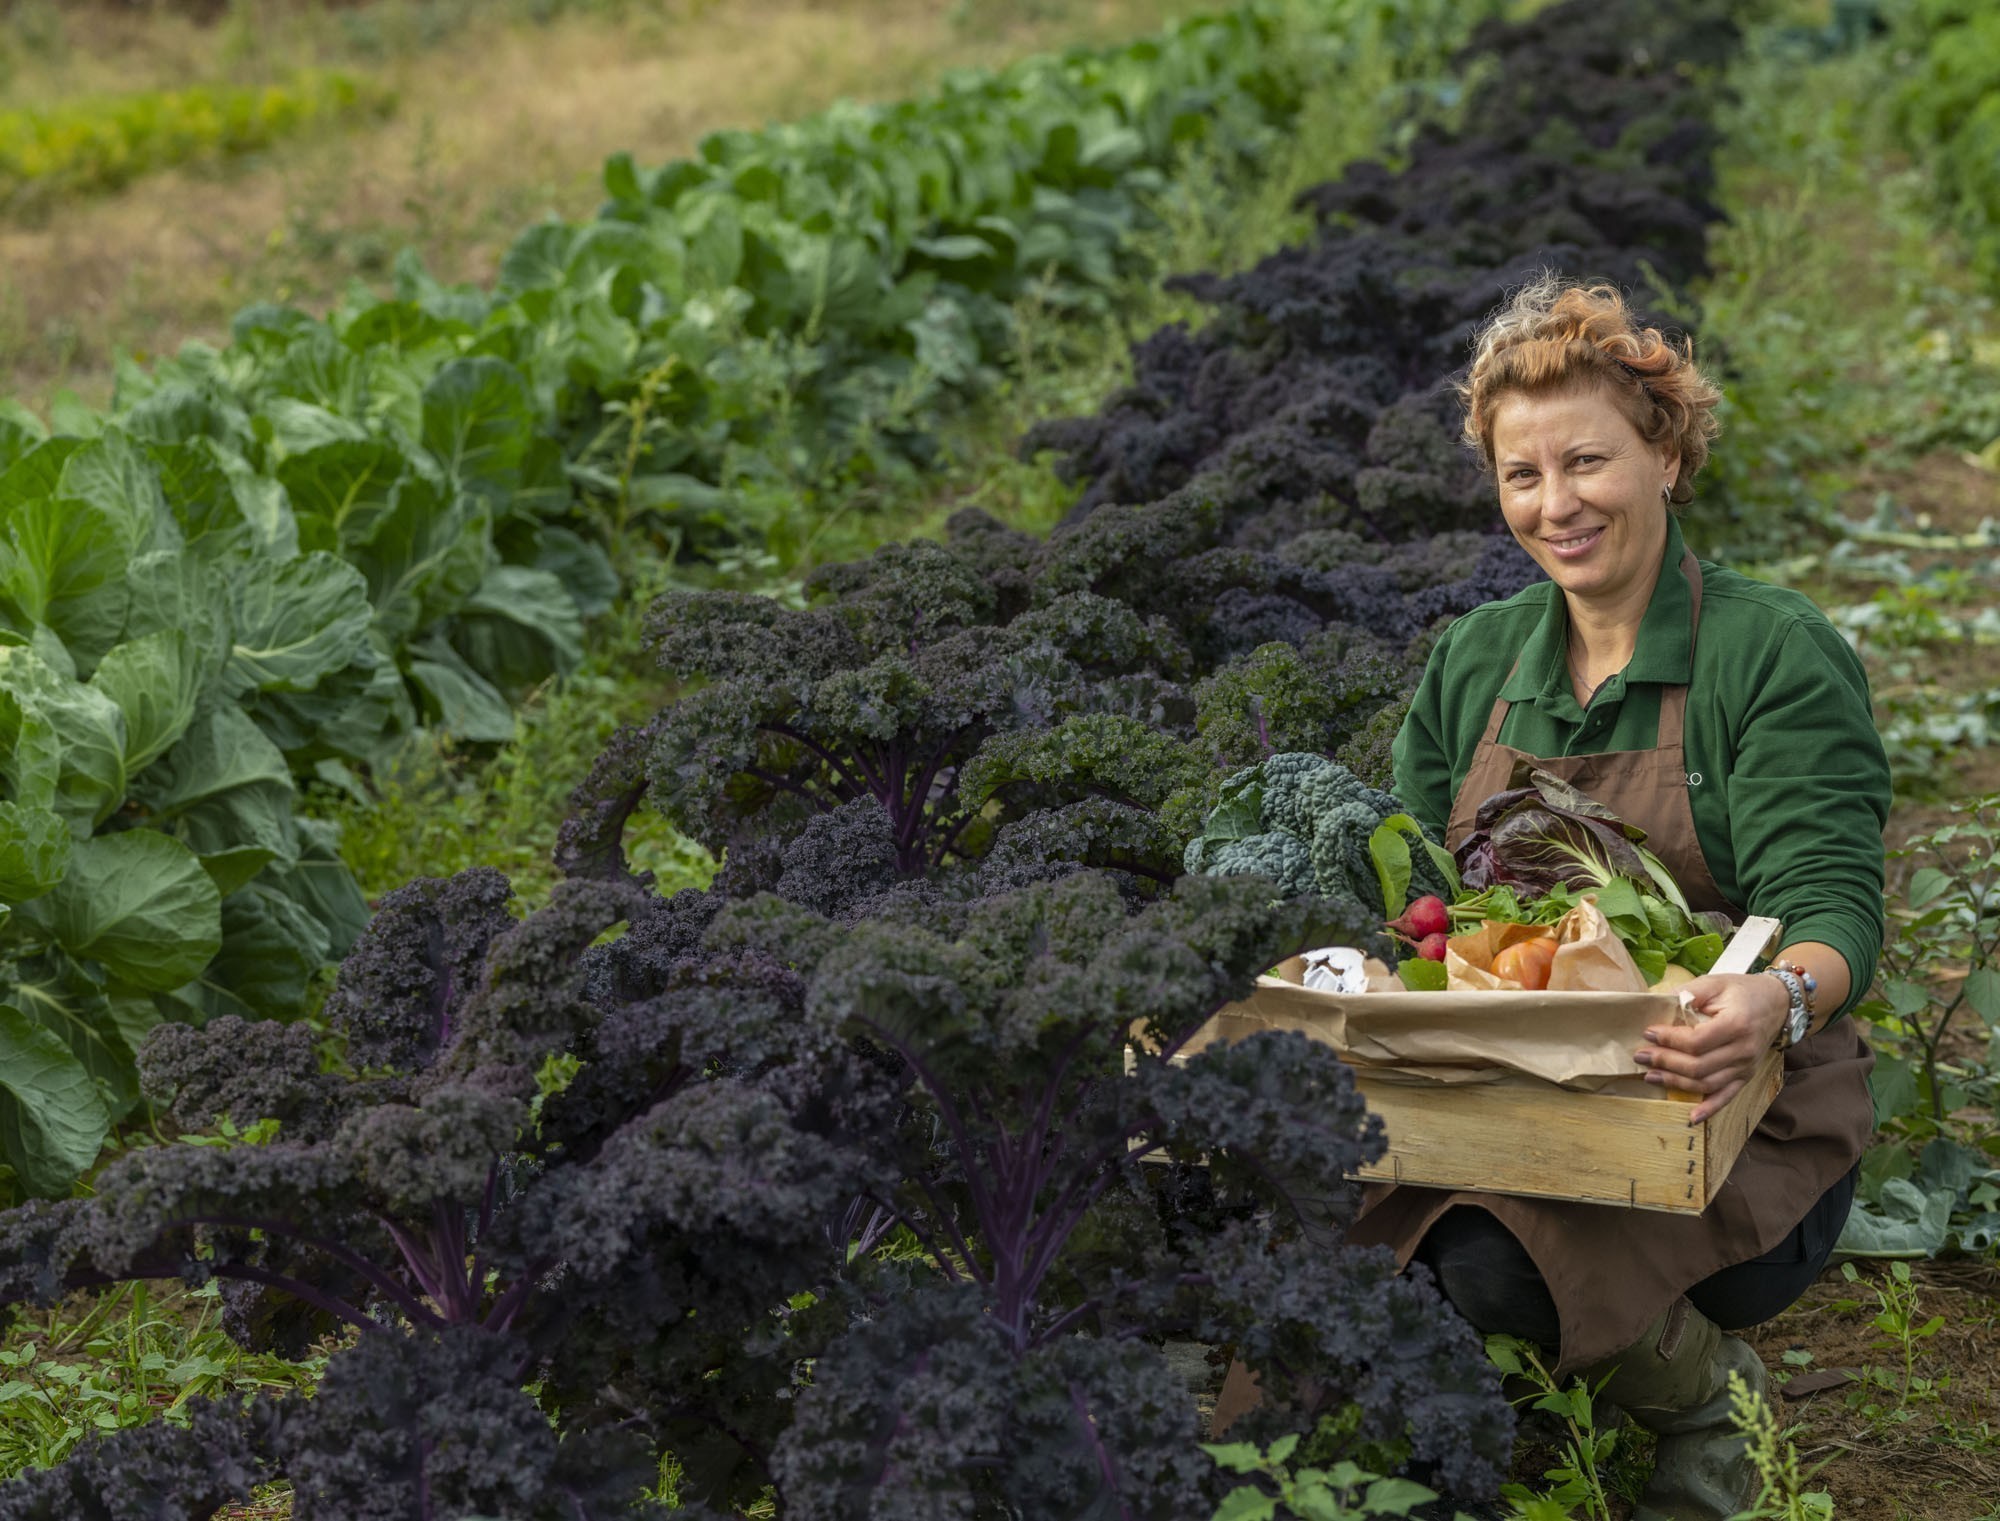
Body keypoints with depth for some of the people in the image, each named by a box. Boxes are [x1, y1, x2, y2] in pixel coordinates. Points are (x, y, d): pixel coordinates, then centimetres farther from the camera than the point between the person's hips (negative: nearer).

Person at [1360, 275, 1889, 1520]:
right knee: (1337, 1221, -25)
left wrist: (1779, 997, -40)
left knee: (1495, 1265, -31)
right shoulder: (1475, 662, 10)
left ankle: (1710, 1396, 3)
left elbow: (1835, 902, -16)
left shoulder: (1777, 654, -7)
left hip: (1734, 1120, -4)